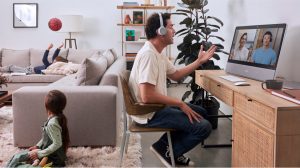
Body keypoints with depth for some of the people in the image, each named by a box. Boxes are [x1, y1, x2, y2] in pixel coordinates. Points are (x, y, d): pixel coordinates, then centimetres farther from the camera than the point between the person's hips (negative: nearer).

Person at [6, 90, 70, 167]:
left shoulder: (52, 123, -30)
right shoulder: (59, 117, -2)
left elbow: (57, 144, -28)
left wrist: (40, 154, -20)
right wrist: (37, 146, 8)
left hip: (52, 157, -9)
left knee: (17, 157, -3)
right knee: (17, 155, 12)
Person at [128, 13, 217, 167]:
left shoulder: (157, 53, 10)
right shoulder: (149, 55, -24)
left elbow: (175, 75, 22)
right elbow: (147, 96, -31)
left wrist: (199, 61, 15)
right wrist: (180, 104, -22)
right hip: (150, 113, -10)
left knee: (201, 112, 19)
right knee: (204, 127, -14)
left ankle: (167, 146, 16)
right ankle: (166, 151, 4)